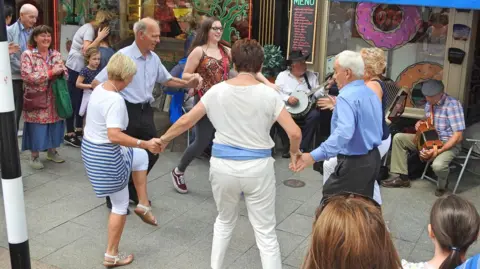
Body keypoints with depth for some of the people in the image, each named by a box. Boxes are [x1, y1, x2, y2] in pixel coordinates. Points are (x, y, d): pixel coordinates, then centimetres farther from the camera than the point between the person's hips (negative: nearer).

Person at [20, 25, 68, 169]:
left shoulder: (56, 55, 8)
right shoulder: (27, 55, -8)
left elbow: (65, 73, 9)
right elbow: (27, 76, -19)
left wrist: (61, 71, -16)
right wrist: (51, 72, -21)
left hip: (54, 99, 5)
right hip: (36, 100, -5)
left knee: (54, 126, 11)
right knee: (36, 128, 0)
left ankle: (52, 151, 29)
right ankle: (34, 156, 14)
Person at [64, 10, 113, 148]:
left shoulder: (90, 27, 10)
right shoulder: (89, 29, -17)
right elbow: (86, 50, -29)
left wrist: (99, 37, -7)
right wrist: (100, 37, -24)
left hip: (80, 69, 9)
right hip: (74, 69, -9)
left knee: (81, 100, 12)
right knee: (74, 101, -4)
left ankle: (78, 130, 22)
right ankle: (69, 134, 3)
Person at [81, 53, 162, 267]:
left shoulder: (99, 88, 3)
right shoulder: (115, 100, -26)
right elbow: (114, 136, -36)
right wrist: (145, 144, -30)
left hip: (90, 147, 9)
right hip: (105, 154, -9)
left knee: (141, 157, 28)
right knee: (121, 205, 8)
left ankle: (143, 205, 31)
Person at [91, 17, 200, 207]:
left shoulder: (154, 58, 7)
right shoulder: (123, 56, -15)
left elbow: (166, 80, 22)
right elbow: (96, 83, -14)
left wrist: (187, 84, 6)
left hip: (146, 111, 7)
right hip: (127, 111, -7)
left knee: (152, 152, 12)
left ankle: (134, 190, 32)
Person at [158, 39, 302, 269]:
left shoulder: (217, 91, -3)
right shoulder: (268, 94, -8)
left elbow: (185, 121, 4)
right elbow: (295, 133, -12)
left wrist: (163, 139, 20)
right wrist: (294, 152, 10)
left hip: (223, 166, 2)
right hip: (258, 167, -2)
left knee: (225, 221, 26)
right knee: (265, 232, 8)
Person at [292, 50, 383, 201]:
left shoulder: (346, 97, -20)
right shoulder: (371, 93, 10)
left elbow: (343, 133, -36)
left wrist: (314, 156, -42)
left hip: (354, 162, -9)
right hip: (373, 158, 9)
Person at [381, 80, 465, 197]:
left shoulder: (452, 105, -22)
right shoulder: (429, 103, 3)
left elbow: (458, 136, -25)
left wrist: (438, 151, -32)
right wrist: (420, 123, 0)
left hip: (449, 143, -8)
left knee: (438, 165, -38)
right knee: (398, 138, -3)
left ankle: (442, 185, 1)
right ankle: (403, 177, 3)